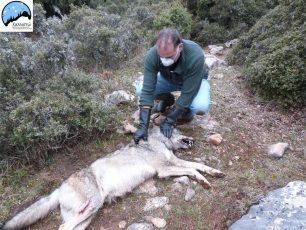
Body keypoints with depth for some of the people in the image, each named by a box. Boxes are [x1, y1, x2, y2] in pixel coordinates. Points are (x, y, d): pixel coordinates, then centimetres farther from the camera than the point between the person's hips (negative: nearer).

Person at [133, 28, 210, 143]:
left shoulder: (196, 56, -39)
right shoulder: (152, 55, -31)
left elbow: (187, 93, -34)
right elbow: (147, 90, -32)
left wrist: (169, 121, -31)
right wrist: (143, 126, -37)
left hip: (193, 81, -2)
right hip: (168, 79, 3)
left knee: (201, 106, -34)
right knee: (140, 90, -21)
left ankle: (187, 109, 4)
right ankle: (167, 99, 9)